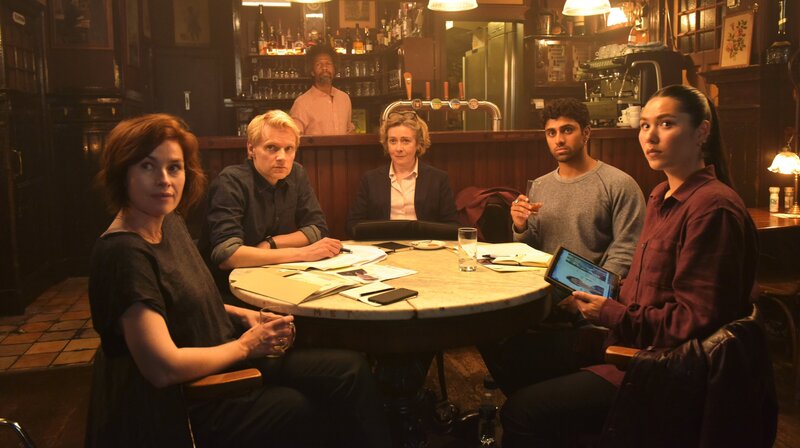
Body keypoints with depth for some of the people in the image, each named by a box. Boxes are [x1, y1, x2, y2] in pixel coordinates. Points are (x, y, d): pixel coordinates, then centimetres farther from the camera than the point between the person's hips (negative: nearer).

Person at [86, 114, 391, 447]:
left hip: (221, 362, 8)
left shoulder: (170, 221, 3)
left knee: (350, 370, 1)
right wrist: (245, 345, -16)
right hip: (176, 407, -8)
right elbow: (164, 368, -29)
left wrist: (240, 314, 2)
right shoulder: (124, 253, -25)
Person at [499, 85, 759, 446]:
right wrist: (603, 295, 3)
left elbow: (696, 320, -21)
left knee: (520, 413, -14)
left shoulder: (712, 207, -19)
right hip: (637, 344, 9)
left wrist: (613, 315, -16)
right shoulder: (664, 196, 11)